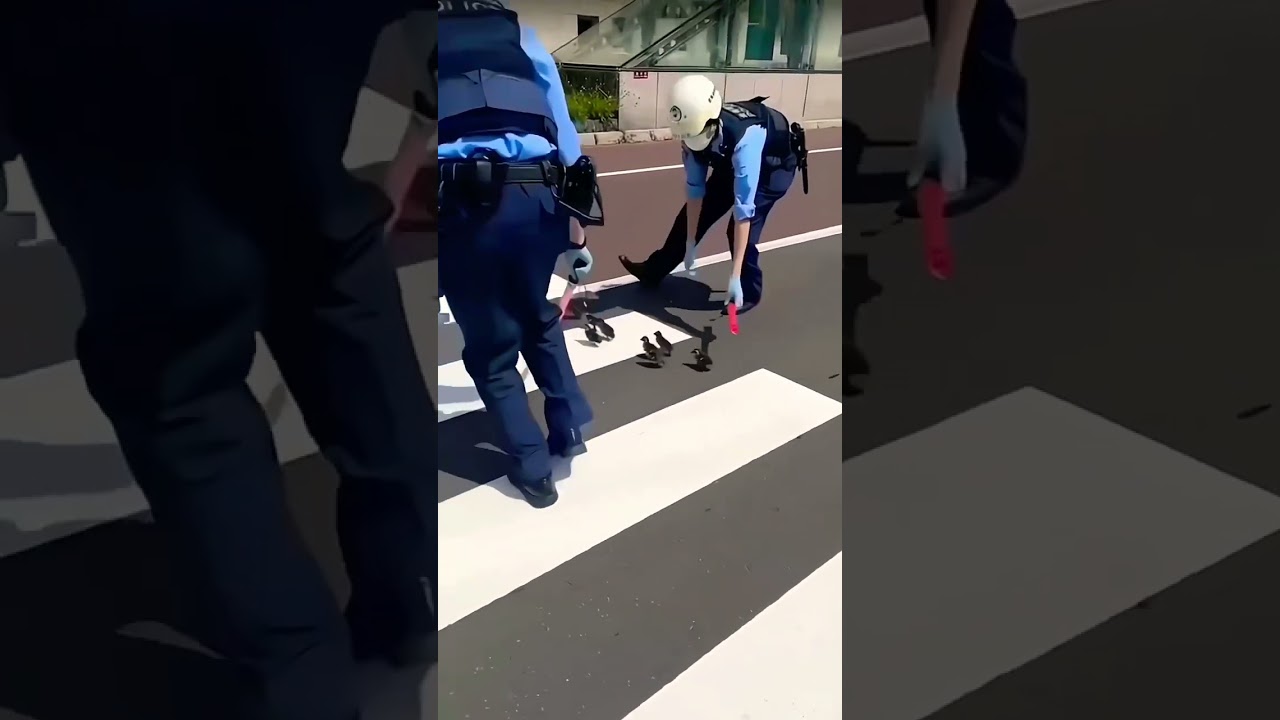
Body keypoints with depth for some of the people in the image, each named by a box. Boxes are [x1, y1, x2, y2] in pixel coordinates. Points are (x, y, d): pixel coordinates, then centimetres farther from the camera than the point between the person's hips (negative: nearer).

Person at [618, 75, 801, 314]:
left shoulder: (744, 139, -45)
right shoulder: (695, 129, -27)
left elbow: (744, 210, -45)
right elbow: (694, 189, -17)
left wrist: (735, 275, -45)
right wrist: (690, 242, -13)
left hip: (774, 166, -6)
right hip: (730, 162, 6)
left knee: (742, 228, -19)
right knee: (694, 213, 7)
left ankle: (749, 292, 6)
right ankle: (654, 270, 25)